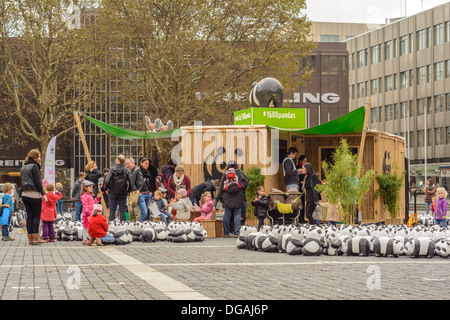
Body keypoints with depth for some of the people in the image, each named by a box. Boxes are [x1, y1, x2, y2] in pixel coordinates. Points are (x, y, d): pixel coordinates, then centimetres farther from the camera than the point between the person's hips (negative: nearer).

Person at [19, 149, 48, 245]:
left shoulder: (23, 167, 15)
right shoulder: (34, 166, -8)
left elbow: (21, 182, 17)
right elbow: (37, 181, -11)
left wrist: (21, 193, 21)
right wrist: (43, 194, -8)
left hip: (25, 194, 7)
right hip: (34, 194, -7)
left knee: (29, 216, 8)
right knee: (36, 216, -2)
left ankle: (30, 238, 7)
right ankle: (36, 238, -5)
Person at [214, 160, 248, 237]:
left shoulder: (225, 174, 10)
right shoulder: (240, 172, 5)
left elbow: (221, 188, 9)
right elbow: (246, 183, -5)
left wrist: (216, 199, 10)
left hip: (227, 197, 2)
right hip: (238, 197, -2)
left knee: (227, 215, 6)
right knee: (237, 214, 1)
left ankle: (226, 233, 9)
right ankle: (237, 233, -6)